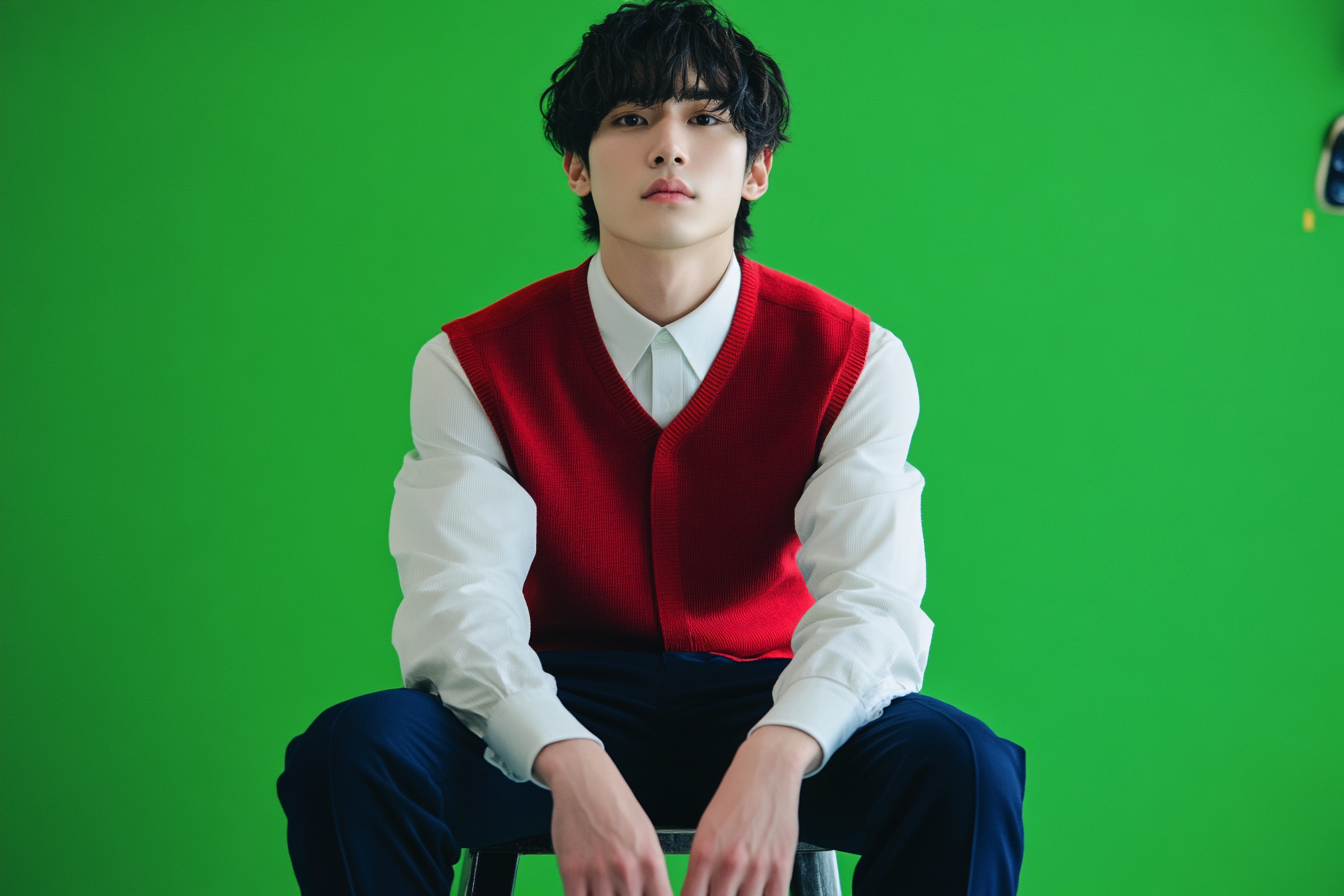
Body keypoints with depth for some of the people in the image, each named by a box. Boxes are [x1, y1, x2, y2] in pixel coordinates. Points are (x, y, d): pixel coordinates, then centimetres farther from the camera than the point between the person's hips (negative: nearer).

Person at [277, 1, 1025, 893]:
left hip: (769, 705, 0)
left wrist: (778, 753, -40)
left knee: (960, 764, -31)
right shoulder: (472, 365, -4)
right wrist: (571, 765, -38)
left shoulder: (853, 360, -5)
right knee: (354, 748, -28)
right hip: (564, 710, 1)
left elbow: (869, 596, -17)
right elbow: (458, 601, -16)